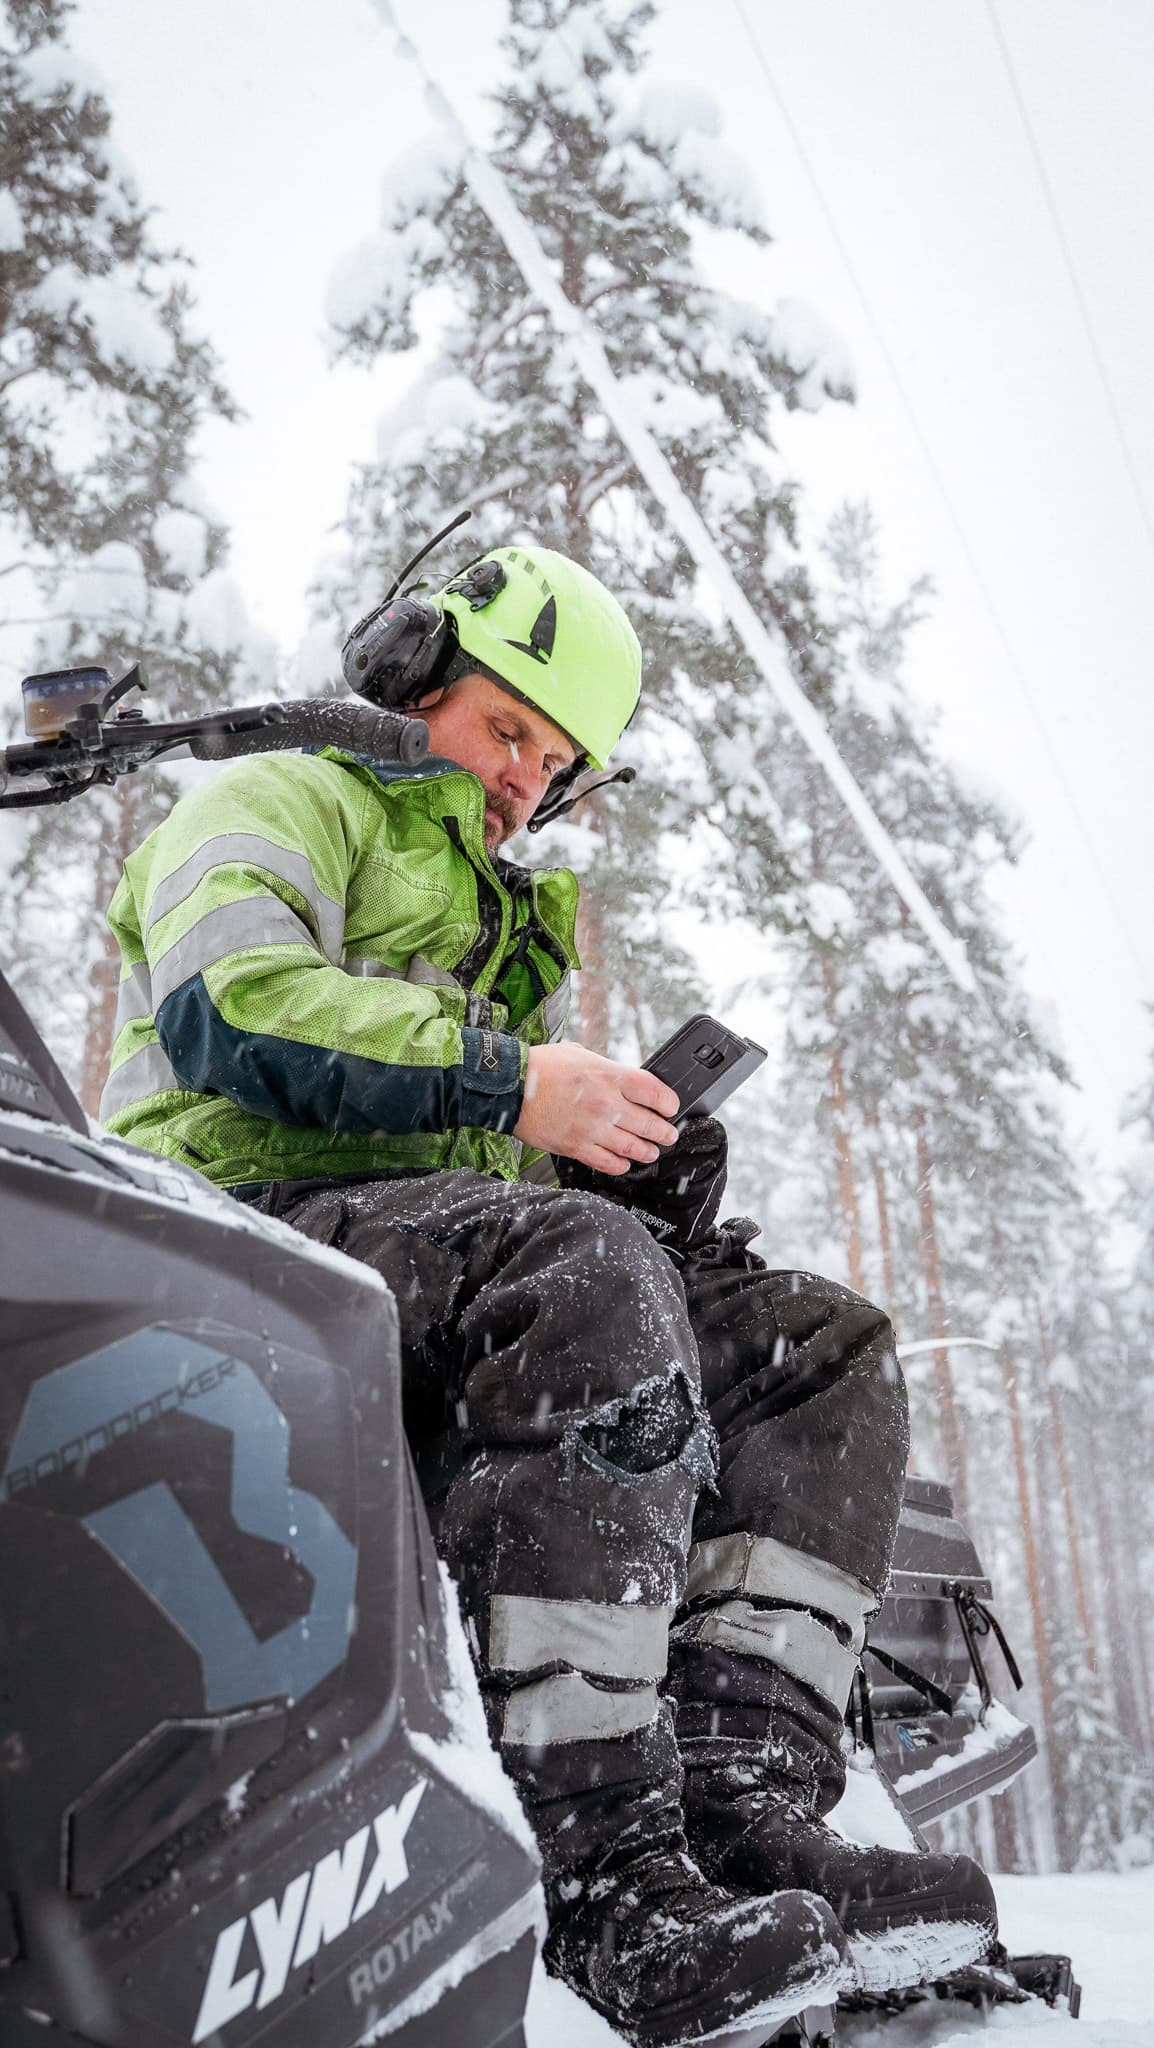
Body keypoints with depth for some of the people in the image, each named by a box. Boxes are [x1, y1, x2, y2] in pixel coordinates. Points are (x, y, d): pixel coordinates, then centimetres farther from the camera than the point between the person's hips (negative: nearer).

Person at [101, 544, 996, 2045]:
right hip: (253, 1225, -7)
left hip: (455, 1255, 8)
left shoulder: (518, 927, 34)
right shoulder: (276, 801, 11)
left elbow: (550, 1155, 24)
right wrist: (507, 1079, -16)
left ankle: (746, 1801, -26)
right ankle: (605, 1877, -38)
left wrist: (648, 1155, 0)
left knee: (825, 1346, -10)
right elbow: (230, 1008, -11)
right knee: (585, 1269, -38)